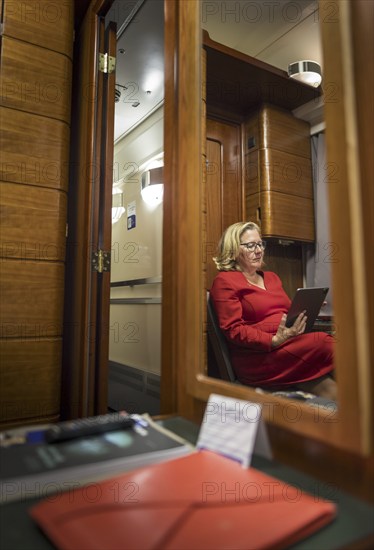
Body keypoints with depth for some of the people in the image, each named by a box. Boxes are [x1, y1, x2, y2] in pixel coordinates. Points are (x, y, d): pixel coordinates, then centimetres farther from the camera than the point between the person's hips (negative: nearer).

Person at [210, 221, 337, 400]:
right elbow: (233, 330, -10)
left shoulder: (272, 277, 25)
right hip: (257, 358, -7)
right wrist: (274, 340, -23)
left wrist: (302, 316, -2)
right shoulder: (224, 281, 0)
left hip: (291, 344, 7)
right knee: (324, 343, -25)